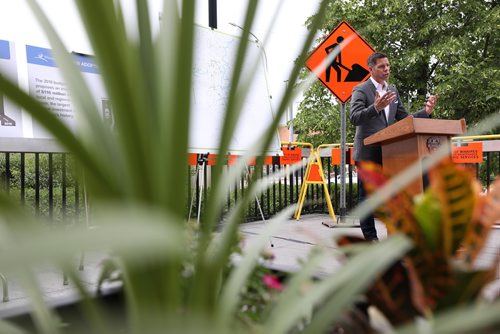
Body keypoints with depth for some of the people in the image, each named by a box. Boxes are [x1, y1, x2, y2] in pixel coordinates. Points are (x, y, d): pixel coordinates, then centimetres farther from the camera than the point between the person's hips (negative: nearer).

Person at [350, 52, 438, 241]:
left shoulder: (393, 90, 16)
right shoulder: (360, 90, -4)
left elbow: (403, 118, 16)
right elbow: (354, 118, -18)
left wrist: (425, 111, 1)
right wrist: (376, 107, -33)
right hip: (368, 153, -6)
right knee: (367, 195, 1)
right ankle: (370, 236, 10)